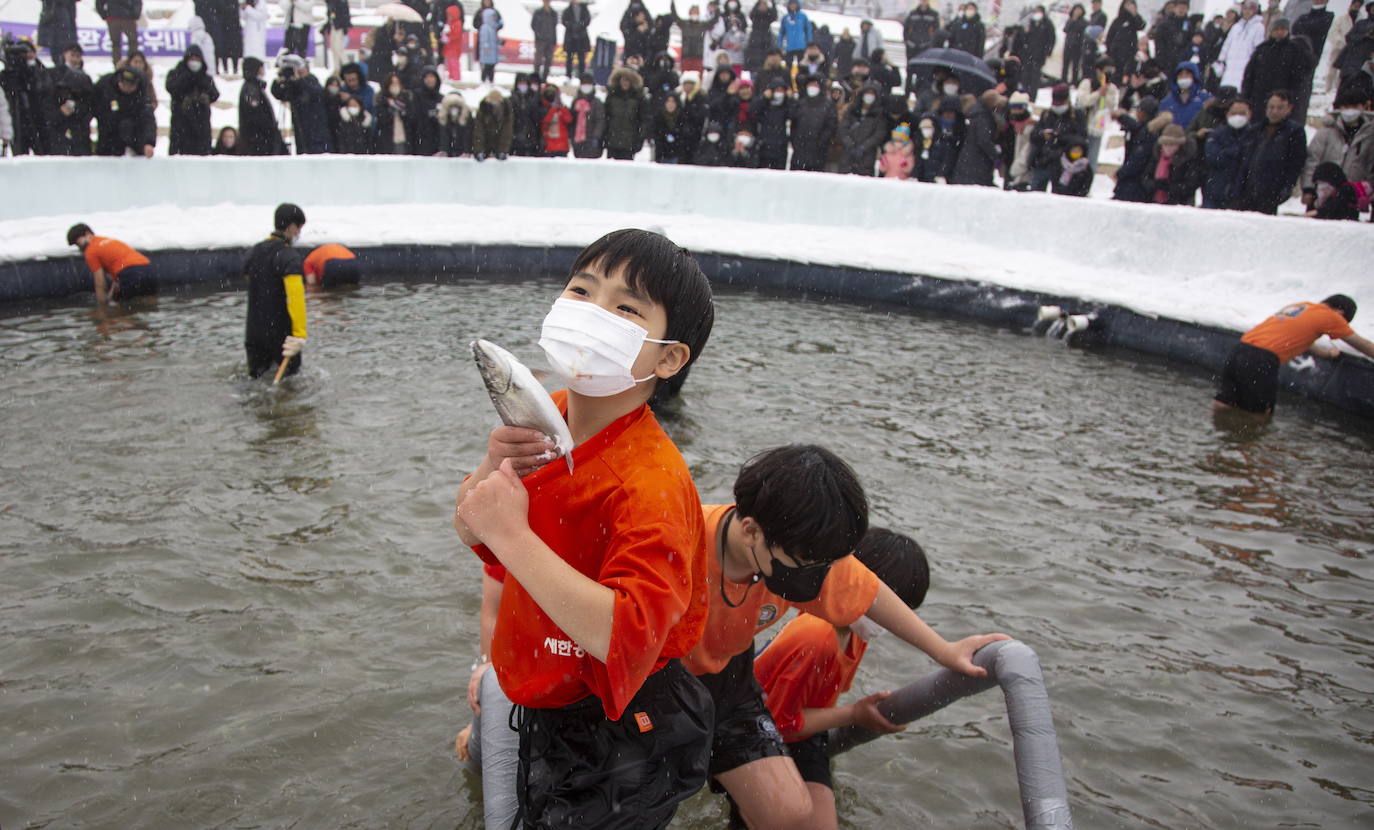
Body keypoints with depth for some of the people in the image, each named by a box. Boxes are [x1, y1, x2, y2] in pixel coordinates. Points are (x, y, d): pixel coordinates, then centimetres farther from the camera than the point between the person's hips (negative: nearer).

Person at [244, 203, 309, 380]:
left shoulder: (254, 251, 8)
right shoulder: (289, 256, -17)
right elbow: (295, 295, -28)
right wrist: (300, 334, -31)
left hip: (254, 331, 6)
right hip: (281, 333, -6)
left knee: (255, 379, 16)